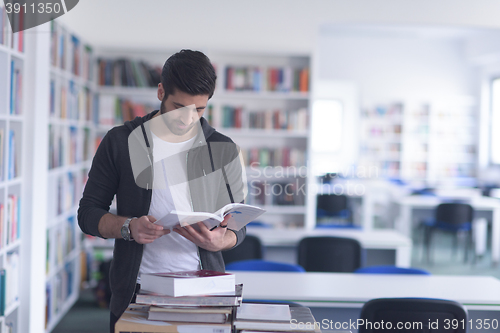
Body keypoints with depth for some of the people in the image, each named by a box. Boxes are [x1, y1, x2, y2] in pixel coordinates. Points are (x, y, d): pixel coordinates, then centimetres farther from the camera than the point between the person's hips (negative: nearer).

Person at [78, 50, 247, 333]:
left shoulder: (224, 151, 7)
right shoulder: (121, 142, 4)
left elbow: (237, 227, 10)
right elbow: (89, 213, 7)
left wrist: (218, 242, -13)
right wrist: (128, 227, -13)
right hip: (135, 293, 0)